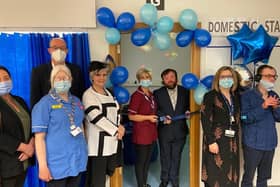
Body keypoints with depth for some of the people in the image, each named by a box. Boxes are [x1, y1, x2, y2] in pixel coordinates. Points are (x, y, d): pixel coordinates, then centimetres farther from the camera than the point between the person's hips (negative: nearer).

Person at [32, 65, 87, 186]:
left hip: (78, 161, 6)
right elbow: (39, 137, -12)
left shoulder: (76, 101, 9)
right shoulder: (44, 103, -8)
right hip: (57, 164, -5)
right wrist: (43, 166, -15)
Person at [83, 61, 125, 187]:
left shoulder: (108, 93, 14)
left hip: (111, 143, 7)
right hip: (97, 145, -7)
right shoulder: (88, 95, -9)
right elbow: (97, 118, -18)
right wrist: (116, 130, -13)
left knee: (108, 174, 14)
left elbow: (116, 112, 16)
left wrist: (120, 127, -3)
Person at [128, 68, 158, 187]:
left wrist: (158, 117, 10)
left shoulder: (151, 95, 10)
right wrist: (148, 117, -19)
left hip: (151, 133, 8)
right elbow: (131, 116, -18)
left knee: (148, 160, 17)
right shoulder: (136, 95, -14)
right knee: (140, 160, 5)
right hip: (141, 133, -8)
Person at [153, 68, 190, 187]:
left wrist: (188, 111, -12)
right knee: (165, 157, 15)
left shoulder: (185, 91, 0)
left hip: (180, 131, 1)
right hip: (164, 131, -1)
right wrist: (163, 117, -20)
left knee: (176, 157, 14)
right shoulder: (158, 93, -3)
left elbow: (189, 106, 10)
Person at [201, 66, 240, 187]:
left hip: (232, 141, 6)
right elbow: (205, 120, -12)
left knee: (230, 175, 11)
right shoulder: (210, 96, -6)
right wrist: (211, 141, -18)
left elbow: (237, 118, 9)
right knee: (215, 175, 1)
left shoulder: (236, 96, 10)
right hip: (216, 140, -5)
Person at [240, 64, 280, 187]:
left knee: (264, 177, 16)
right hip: (253, 143, -5)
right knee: (248, 177, 3)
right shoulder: (247, 96, -10)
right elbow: (245, 118, -19)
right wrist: (263, 106, -26)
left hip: (270, 143, 6)